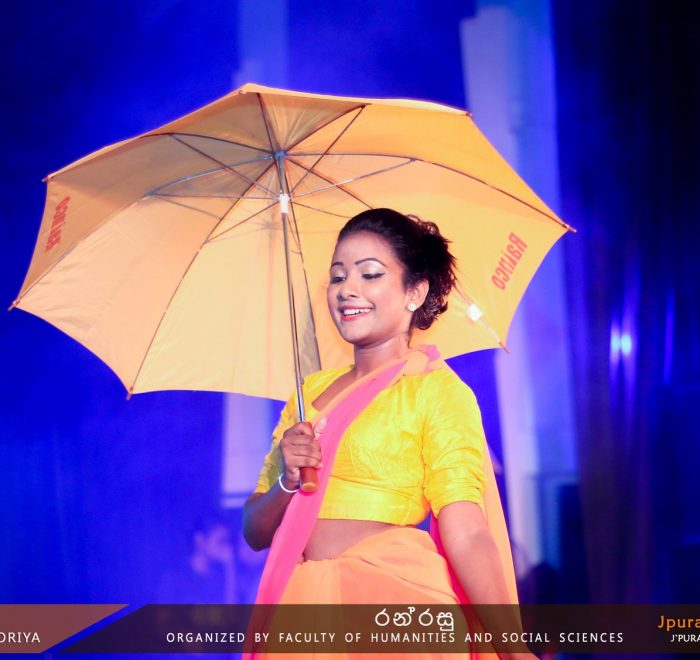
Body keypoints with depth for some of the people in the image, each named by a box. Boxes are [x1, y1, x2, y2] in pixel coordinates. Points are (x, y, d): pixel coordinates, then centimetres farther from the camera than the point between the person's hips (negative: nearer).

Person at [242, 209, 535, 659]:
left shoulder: (436, 390, -2)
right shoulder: (312, 390, 14)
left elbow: (466, 534, -14)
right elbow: (256, 532, 14)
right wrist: (288, 482, -7)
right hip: (303, 606, 5)